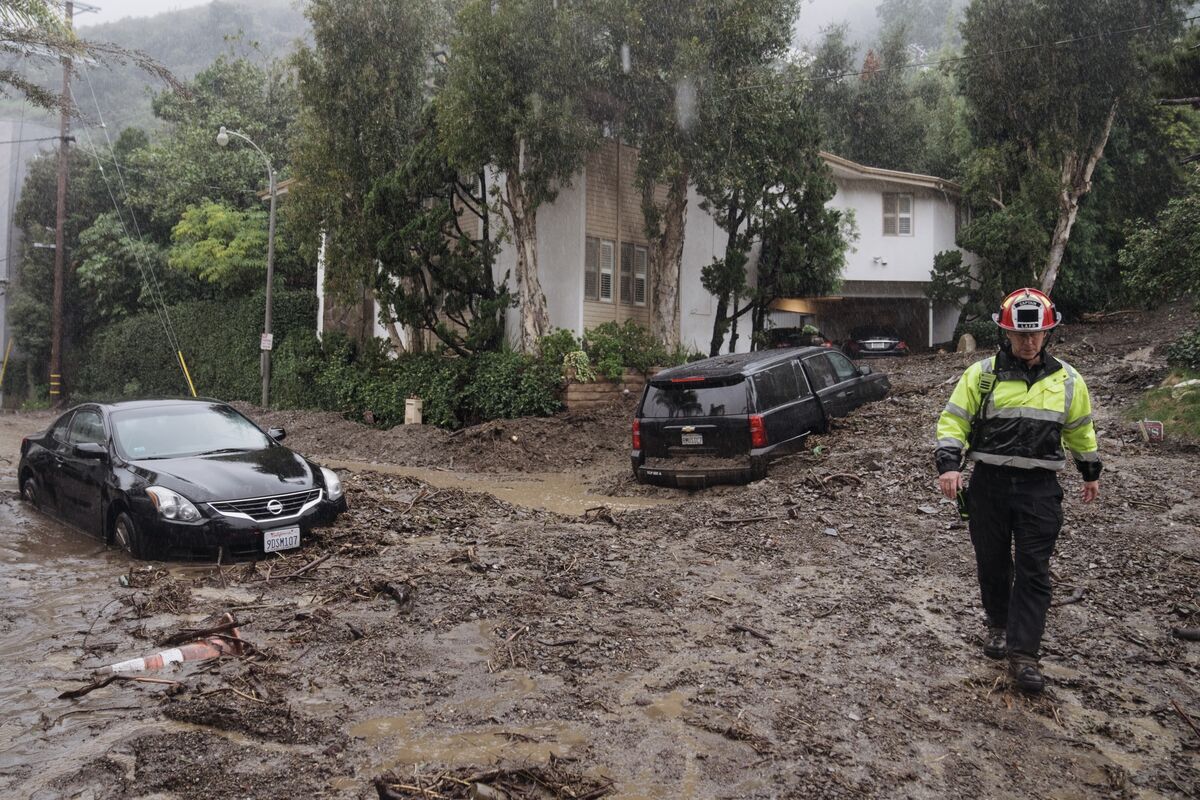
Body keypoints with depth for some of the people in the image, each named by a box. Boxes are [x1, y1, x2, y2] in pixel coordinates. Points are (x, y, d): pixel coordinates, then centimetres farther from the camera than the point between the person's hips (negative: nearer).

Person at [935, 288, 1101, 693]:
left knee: (1033, 571, -2)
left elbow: (1080, 429, 19)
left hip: (1039, 488, 0)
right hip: (989, 483, 0)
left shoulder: (1067, 380, 5)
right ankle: (998, 626, 33)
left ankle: (1023, 655, 2)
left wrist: (1091, 472, 27)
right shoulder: (981, 374, -1)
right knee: (992, 563, 11)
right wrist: (948, 465, -17)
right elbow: (953, 420, -3)